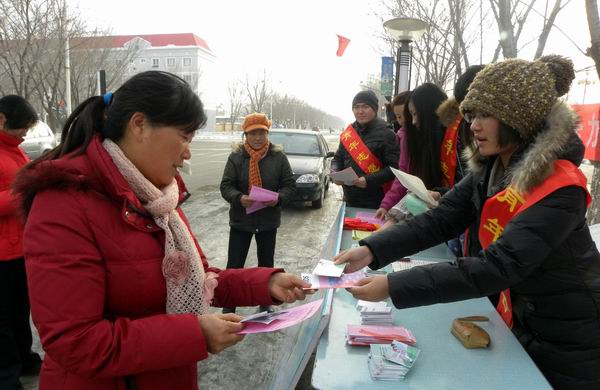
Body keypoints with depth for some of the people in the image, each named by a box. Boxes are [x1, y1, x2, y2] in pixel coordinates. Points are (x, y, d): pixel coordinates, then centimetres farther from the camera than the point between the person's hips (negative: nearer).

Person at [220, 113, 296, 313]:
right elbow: (226, 186, -8)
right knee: (234, 265, 2)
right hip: (240, 220, -1)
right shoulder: (236, 156, -6)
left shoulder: (278, 157, -3)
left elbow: (290, 185, -2)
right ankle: (228, 307, 19)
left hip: (268, 220, 1)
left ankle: (265, 304, 36)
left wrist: (279, 198, -22)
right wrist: (239, 198, -28)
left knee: (266, 263, 17)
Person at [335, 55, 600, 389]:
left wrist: (393, 287, -40)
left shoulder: (559, 188, -28)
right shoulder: (489, 169, -4)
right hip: (519, 324, 6)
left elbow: (498, 267, -37)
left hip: (568, 343, -6)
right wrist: (371, 251, -24)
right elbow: (439, 221, -11)